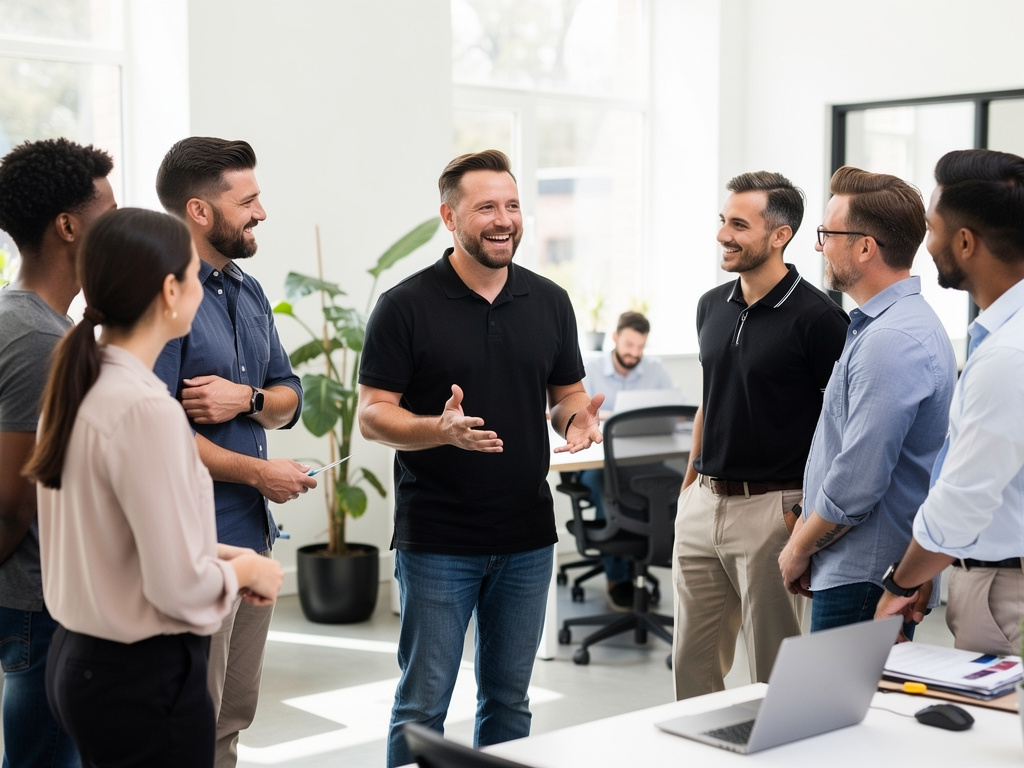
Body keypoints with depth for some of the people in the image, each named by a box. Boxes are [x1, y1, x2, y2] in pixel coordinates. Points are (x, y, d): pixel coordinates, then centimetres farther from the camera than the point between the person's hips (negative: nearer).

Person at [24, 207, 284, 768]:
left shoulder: (78, 387, 3)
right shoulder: (146, 409, -24)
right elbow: (180, 587, -23)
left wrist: (211, 553, 9)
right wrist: (246, 570, -5)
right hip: (145, 680, -9)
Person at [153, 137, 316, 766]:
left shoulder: (249, 292, 13)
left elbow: (289, 399, 15)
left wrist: (246, 398, -9)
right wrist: (261, 472, -13)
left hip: (253, 533, 9)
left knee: (235, 716, 18)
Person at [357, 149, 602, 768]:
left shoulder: (550, 303, 6)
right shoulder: (407, 306, -7)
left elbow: (567, 394, 15)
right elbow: (373, 415, -7)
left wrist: (578, 417, -9)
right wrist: (441, 429, -26)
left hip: (527, 537, 4)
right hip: (436, 540, -4)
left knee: (509, 699, 15)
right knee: (423, 705, 3)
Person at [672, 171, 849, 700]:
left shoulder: (816, 317, -12)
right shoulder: (712, 306, 9)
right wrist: (688, 487, 16)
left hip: (773, 508, -7)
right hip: (703, 505, 7)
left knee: (774, 673, 5)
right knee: (691, 661, 14)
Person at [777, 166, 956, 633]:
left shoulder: (891, 342, -20)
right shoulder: (881, 326, 15)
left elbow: (855, 485, -23)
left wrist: (799, 549, -7)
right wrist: (807, 540, 14)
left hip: (862, 578, -10)